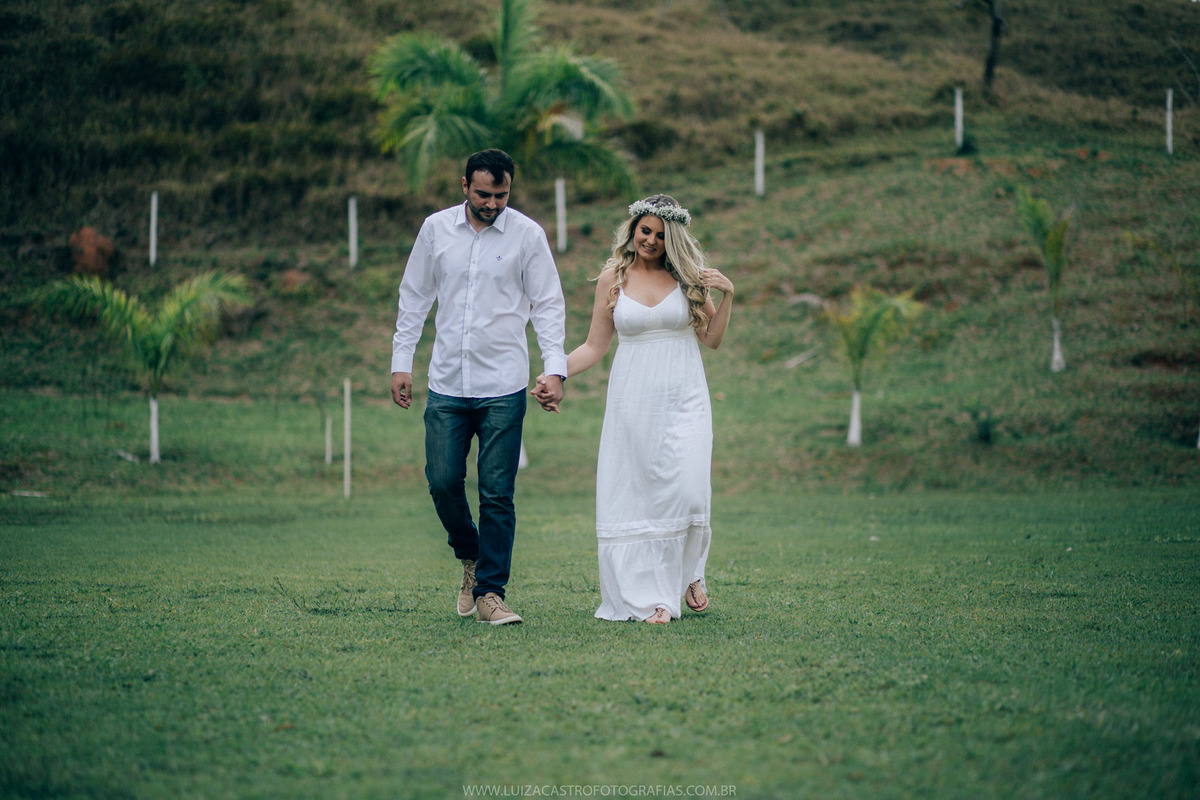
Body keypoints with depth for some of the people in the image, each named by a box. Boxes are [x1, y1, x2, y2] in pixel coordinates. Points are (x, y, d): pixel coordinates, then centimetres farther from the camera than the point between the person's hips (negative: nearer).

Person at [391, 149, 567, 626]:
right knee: (443, 481, 0)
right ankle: (471, 559, 27)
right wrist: (401, 362, 7)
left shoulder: (527, 234, -1)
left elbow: (548, 305, 1)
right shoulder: (436, 229, 5)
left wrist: (554, 368, -10)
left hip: (503, 388, -2)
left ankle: (489, 593, 3)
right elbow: (414, 298, 12)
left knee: (497, 494, -3)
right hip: (446, 384, 2)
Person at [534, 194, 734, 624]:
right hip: (634, 400, 1)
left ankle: (688, 573, 14)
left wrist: (727, 295, -5)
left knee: (687, 489, -12)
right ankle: (651, 596, 2)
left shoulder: (688, 276, 6)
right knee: (635, 495, -5)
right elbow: (594, 346, 8)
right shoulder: (613, 278, 6)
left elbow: (713, 339, 9)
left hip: (684, 398, -1)